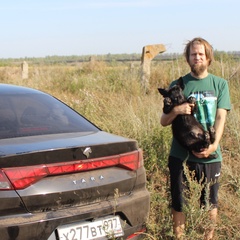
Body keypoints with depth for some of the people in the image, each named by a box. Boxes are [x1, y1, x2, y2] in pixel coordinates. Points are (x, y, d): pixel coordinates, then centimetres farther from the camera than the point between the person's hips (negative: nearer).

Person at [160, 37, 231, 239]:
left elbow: (221, 118, -1)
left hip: (210, 155, 0)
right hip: (180, 155, 0)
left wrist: (214, 144, -17)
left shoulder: (220, 84, 7)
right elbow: (164, 121, 4)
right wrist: (176, 110, -17)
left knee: (210, 203, 11)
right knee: (179, 203, 8)